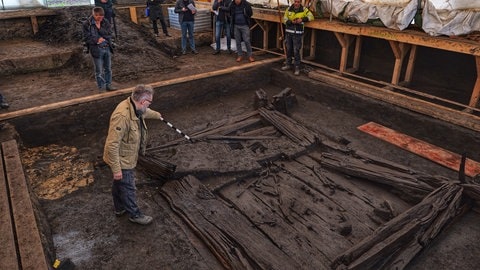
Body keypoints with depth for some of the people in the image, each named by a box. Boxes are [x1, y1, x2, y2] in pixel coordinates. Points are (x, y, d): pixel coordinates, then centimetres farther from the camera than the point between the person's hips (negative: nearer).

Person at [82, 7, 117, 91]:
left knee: (108, 68, 15)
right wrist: (97, 40, -18)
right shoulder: (87, 24, -8)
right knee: (99, 71, 4)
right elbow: (86, 38, -8)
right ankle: (101, 89, 16)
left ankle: (108, 85, 29)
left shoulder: (105, 22, 3)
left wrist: (99, 28, -16)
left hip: (107, 48, 4)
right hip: (97, 49, -4)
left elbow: (109, 34, -5)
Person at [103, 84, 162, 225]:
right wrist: (116, 169, -28)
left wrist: (157, 115, 41)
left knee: (118, 184, 27)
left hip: (127, 157, 9)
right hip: (122, 160, -9)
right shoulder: (122, 116, -36)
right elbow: (112, 145, -34)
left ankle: (120, 208, 49)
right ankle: (134, 214, 33)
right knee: (128, 188, 12)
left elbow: (145, 112, 21)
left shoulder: (134, 107, -7)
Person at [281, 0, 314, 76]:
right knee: (288, 49, 14)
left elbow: (311, 16, -6)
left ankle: (297, 68, 3)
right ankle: (288, 64, 29)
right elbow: (285, 20, 1)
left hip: (297, 34, -3)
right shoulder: (289, 9, 2)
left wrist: (302, 19, -20)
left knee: (296, 51, -4)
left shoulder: (304, 9, -3)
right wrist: (291, 22, -18)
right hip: (288, 33, 3)